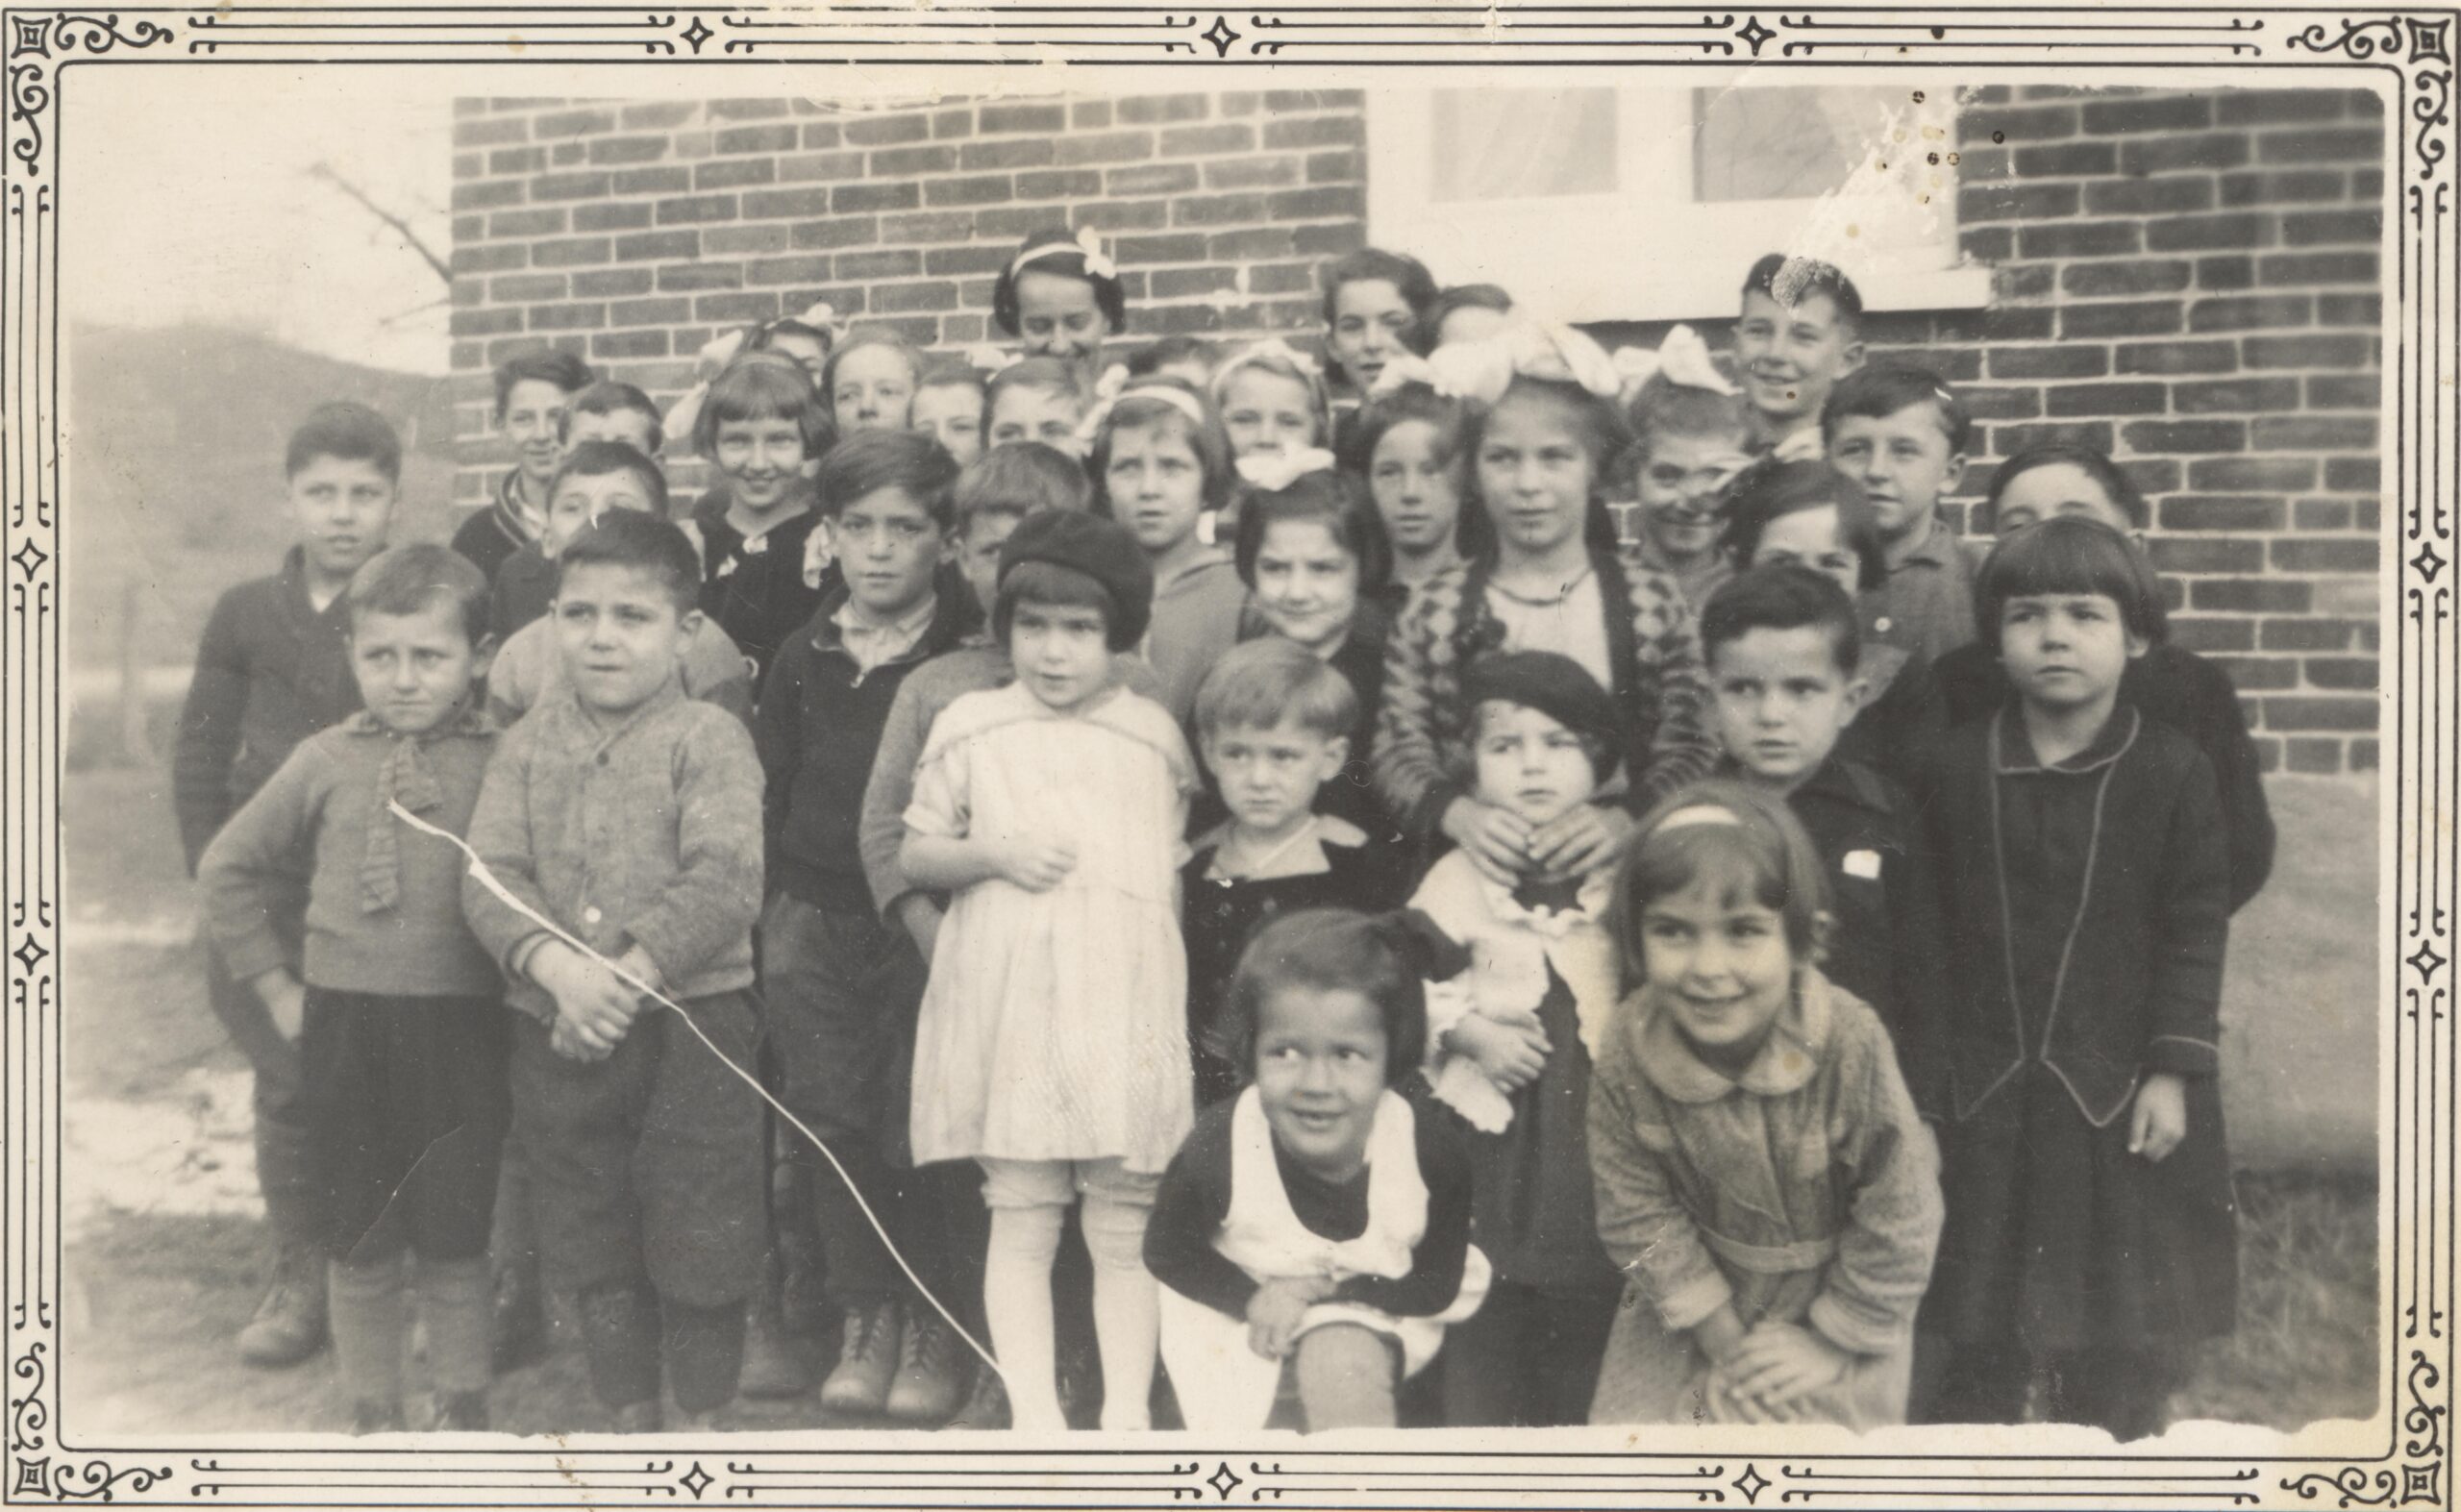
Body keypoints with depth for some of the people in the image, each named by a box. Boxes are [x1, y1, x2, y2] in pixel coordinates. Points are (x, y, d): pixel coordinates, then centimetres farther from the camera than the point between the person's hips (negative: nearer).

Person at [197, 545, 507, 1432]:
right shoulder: (325, 764, 0)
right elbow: (228, 870, 11)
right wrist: (276, 986, 8)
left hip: (462, 1025, -2)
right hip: (345, 1024, 2)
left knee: (455, 1241, 8)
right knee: (359, 1242, 12)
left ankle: (463, 1409, 26)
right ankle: (373, 1414, 28)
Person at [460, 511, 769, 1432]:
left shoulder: (709, 740, -6)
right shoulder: (528, 743, 6)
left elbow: (724, 883, -17)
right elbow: (489, 875, -4)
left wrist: (627, 974, -23)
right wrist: (559, 968, -21)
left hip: (692, 1027, -4)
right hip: (556, 1037, 4)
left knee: (699, 1244, 4)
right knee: (590, 1248, 14)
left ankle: (699, 1423, 23)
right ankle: (632, 1420, 31)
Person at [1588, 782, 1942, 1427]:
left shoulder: (1852, 1042, -30)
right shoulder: (1626, 1057, -23)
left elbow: (1898, 1217, -18)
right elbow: (1637, 1211, -12)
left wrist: (1833, 1342, -10)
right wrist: (1724, 1343, -10)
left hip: (1838, 1304, -2)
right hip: (1698, 1307, 2)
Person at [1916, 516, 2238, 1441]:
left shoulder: (2174, 771, -6)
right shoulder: (1957, 768, -1)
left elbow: (2196, 929, -4)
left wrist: (2173, 1070, -9)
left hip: (2122, 1089, -1)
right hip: (1985, 1088, 2)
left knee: (2120, 1346, 10)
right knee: (1976, 1332, 12)